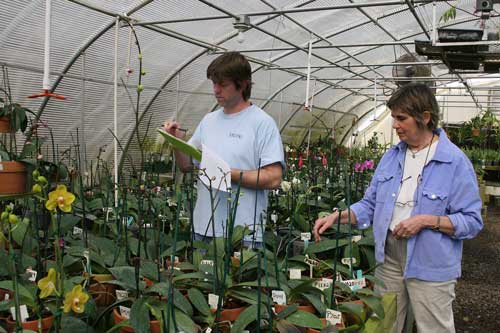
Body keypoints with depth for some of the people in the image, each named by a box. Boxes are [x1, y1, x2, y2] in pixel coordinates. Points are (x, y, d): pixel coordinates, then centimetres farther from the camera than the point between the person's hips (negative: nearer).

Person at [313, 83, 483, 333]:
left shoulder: (456, 162, -13)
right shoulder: (391, 156, 5)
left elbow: (472, 222, -11)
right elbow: (370, 204, 9)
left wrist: (426, 221, -22)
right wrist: (337, 217, -5)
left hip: (430, 265, -5)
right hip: (389, 257, 5)